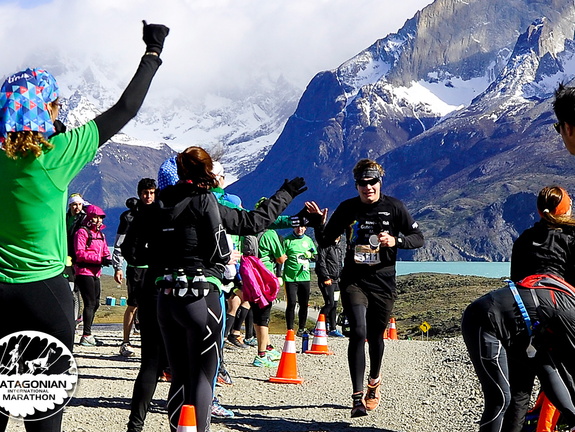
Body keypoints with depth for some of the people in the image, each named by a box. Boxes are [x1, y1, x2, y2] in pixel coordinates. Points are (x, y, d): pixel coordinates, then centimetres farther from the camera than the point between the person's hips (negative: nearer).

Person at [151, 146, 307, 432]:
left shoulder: (161, 204, 7)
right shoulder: (204, 202, -8)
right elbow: (253, 221, -2)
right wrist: (284, 195, 12)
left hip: (166, 297, 5)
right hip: (201, 297, -5)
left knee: (180, 377, 14)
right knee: (202, 377, 2)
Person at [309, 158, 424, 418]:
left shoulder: (394, 207, -2)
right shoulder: (347, 209, 3)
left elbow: (418, 238, 0)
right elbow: (325, 242, 10)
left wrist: (395, 240, -19)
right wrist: (319, 224, -10)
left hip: (383, 284, 0)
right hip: (353, 281, 0)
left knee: (375, 336, 12)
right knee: (358, 333, -17)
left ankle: (374, 381, 42)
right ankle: (358, 397, -17)